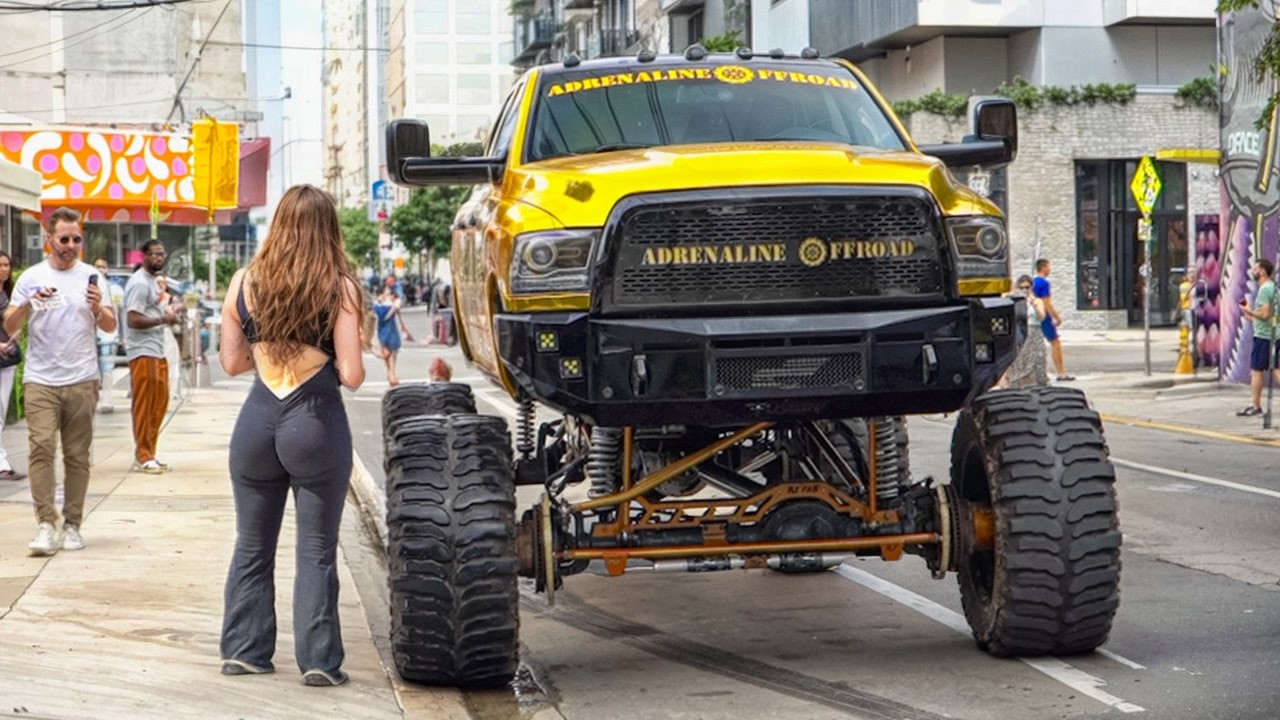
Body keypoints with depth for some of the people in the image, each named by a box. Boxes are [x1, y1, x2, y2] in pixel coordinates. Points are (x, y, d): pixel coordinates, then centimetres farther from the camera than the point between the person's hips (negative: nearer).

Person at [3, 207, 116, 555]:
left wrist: (98, 308, -13)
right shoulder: (31, 278, 5)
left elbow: (110, 327, 7)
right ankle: (45, 524, -14)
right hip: (40, 380, -1)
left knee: (77, 454, 3)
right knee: (41, 447, -13)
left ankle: (72, 524, 9)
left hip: (82, 380, 1)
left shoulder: (91, 276, 6)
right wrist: (28, 305, -16)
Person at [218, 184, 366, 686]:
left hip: (258, 420, 3)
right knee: (316, 551, 5)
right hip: (316, 424, -3)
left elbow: (231, 361, 8)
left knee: (252, 546, 15)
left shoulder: (245, 282, 1)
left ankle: (244, 651, 20)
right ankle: (318, 661, 7)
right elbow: (351, 375, -10)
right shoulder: (339, 288, -9)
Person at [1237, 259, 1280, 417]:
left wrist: (1249, 310, -10)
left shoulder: (1264, 290, -16)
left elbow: (1264, 313, -23)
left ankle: (1256, 406, 4)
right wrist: (1254, 316, 20)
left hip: (1263, 335, -9)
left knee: (1256, 370, -1)